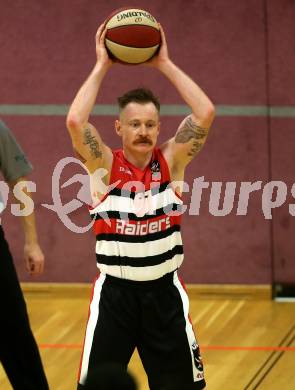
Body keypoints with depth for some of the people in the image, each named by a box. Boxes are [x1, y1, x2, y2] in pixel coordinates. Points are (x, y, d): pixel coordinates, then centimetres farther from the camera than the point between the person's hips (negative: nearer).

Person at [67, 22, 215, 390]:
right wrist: (102, 66, -17)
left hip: (164, 290, 1)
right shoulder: (104, 165, -8)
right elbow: (75, 121, -25)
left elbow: (206, 113, -16)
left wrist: (164, 63, -12)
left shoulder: (171, 161, -3)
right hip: (115, 291, -1)